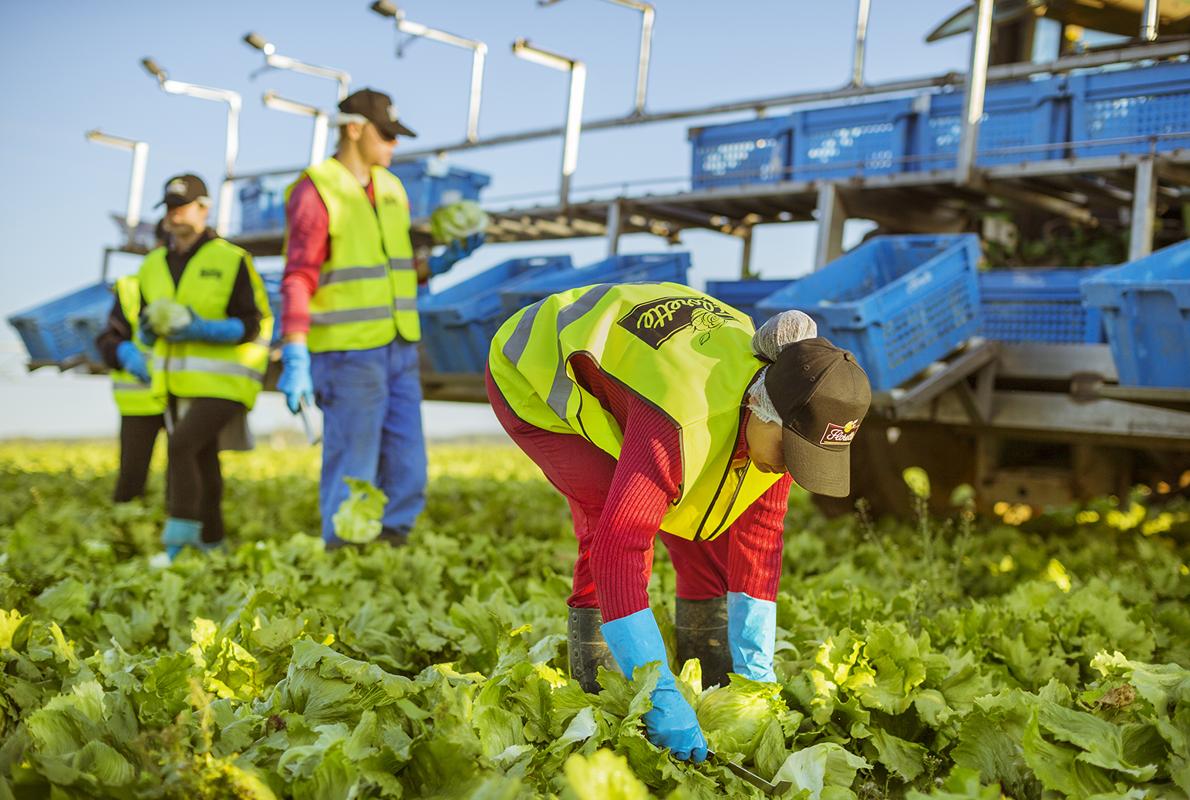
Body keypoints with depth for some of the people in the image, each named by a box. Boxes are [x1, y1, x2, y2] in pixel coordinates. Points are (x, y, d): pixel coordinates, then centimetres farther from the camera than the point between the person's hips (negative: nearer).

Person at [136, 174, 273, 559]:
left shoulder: (231, 260, -7)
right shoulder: (154, 266, 11)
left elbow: (253, 325, -9)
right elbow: (145, 330, 16)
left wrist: (202, 329, -22)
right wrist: (150, 329, -8)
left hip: (223, 384, -6)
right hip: (176, 384, 6)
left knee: (181, 445, -22)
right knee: (202, 462, 11)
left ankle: (182, 525, -10)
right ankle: (210, 541, 21)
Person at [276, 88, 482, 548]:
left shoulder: (391, 188, 14)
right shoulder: (316, 192, -9)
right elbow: (298, 282, -15)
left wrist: (444, 261, 5)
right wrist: (295, 360, -22)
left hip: (399, 350, 7)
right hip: (346, 352, -7)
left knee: (407, 472, 9)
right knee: (352, 471, -1)